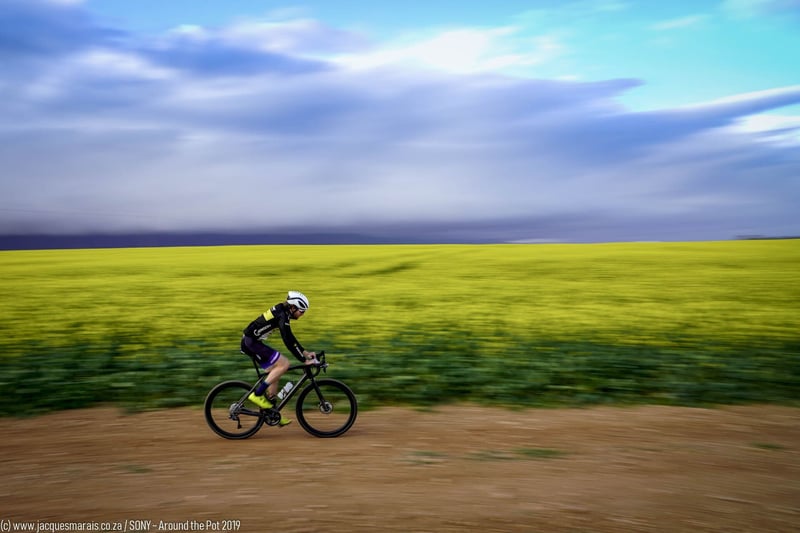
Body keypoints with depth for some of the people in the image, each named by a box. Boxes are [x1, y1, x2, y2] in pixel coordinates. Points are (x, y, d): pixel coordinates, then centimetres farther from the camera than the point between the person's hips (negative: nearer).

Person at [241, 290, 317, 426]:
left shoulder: (282, 312, 12)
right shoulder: (282, 316, -18)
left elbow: (290, 338, 20)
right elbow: (288, 342, -23)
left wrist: (305, 352, 15)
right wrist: (304, 360, -21)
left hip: (250, 341, 10)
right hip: (251, 342, -10)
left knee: (274, 374, 11)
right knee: (284, 364, -15)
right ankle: (257, 395, -11)